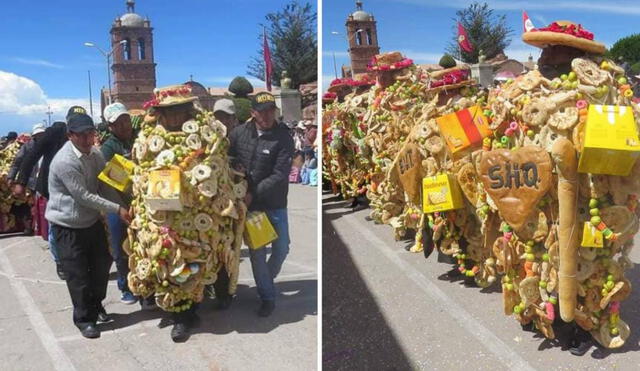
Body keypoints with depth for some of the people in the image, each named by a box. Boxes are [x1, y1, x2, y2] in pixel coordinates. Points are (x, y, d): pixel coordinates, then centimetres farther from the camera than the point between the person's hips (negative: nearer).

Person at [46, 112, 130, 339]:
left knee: (102, 263, 15)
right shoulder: (64, 161, -25)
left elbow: (105, 185, -2)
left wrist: (123, 208, -16)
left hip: (92, 220, 7)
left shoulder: (95, 154, -1)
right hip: (67, 226, -7)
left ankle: (96, 304, 38)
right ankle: (83, 318, 20)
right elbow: (84, 196, -24)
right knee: (78, 274, 1)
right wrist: (117, 209, -22)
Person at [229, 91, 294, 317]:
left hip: (274, 203, -1)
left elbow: (280, 175, -18)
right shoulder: (240, 133, -3)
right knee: (256, 251, 5)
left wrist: (253, 194, -21)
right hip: (248, 203, 1)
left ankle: (267, 279, 36)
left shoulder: (283, 137, -13)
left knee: (281, 248, 5)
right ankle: (267, 297, 19)